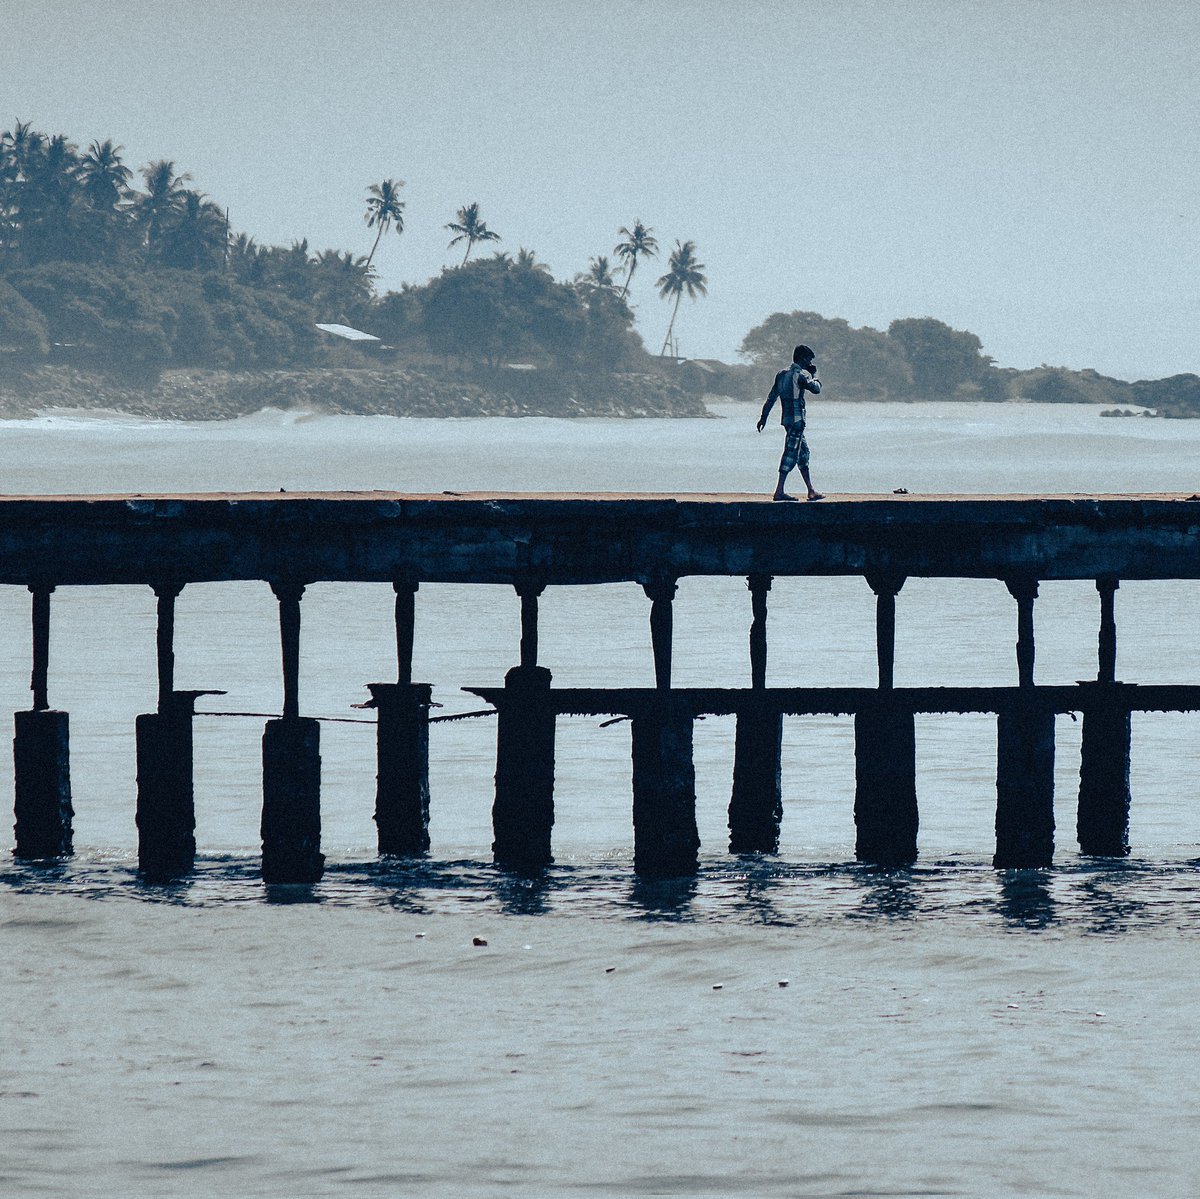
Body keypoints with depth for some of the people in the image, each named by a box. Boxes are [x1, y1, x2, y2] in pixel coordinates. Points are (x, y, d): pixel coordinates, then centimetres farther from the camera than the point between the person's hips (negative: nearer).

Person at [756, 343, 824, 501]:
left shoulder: (782, 374, 13)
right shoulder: (800, 375, -12)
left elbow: (771, 397, 14)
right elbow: (816, 389, -16)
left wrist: (764, 416, 17)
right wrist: (814, 377, 3)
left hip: (786, 418, 9)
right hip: (796, 419, -9)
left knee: (803, 452, 15)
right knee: (791, 453, -9)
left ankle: (811, 490, 19)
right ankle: (779, 491, -13)